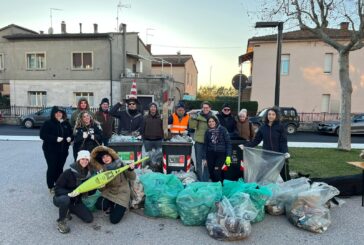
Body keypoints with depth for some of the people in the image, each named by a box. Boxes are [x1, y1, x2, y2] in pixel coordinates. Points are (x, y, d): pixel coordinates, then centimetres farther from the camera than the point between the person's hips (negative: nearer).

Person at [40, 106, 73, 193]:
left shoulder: (66, 123, 8)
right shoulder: (48, 123, -7)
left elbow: (71, 133, 16)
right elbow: (42, 135, -15)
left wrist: (70, 138, -8)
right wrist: (55, 139, -24)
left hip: (63, 150, 4)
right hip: (51, 150, -4)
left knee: (60, 168, 10)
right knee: (52, 168, 3)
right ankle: (51, 187, 16)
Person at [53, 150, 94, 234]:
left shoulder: (88, 174, -6)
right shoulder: (69, 172, -20)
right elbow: (57, 189, -18)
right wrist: (70, 193, -35)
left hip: (76, 201, 4)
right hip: (60, 198, -4)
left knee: (89, 219, -8)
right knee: (65, 199, -40)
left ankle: (68, 210, 14)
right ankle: (61, 222, -13)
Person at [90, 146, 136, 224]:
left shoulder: (120, 164, -8)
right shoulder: (103, 170, 0)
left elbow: (132, 178, -8)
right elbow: (102, 189, 1)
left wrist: (131, 169, -28)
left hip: (121, 193, -4)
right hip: (109, 193, 4)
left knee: (114, 220, -14)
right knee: (99, 205, -26)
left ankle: (120, 208, 16)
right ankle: (112, 206, 5)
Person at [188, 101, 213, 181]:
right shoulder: (198, 115, -1)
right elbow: (192, 126, -8)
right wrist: (191, 117, -20)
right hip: (199, 141, 0)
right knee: (199, 161, 8)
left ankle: (205, 180, 20)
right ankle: (199, 179, 19)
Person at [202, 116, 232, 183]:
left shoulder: (222, 130, -2)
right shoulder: (207, 132, 9)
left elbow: (228, 143, -3)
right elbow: (205, 145, 14)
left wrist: (228, 156, -10)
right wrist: (204, 158, 11)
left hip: (221, 153, -4)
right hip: (211, 154, 4)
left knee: (216, 171, -18)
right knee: (211, 173, 2)